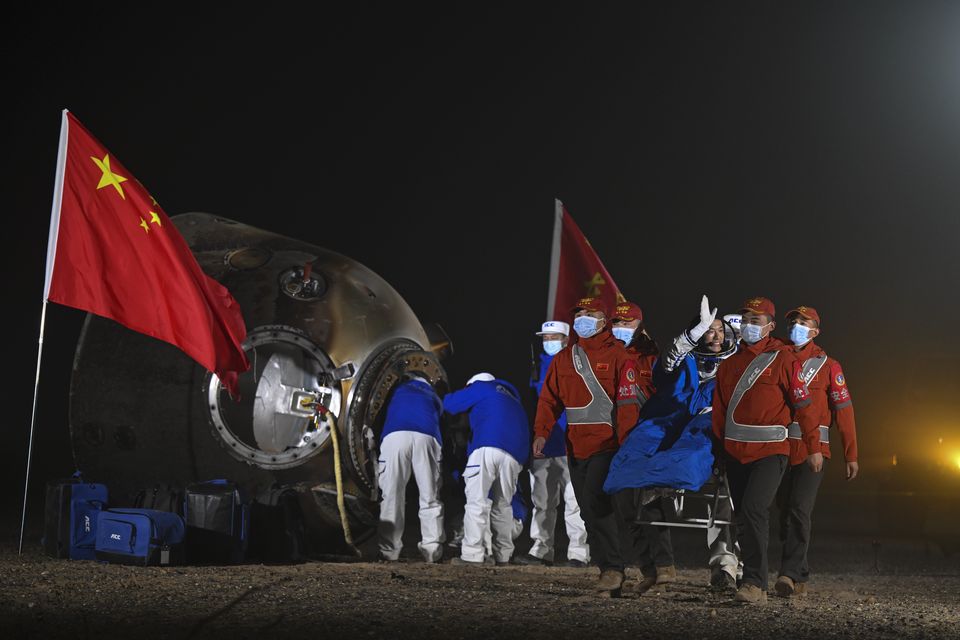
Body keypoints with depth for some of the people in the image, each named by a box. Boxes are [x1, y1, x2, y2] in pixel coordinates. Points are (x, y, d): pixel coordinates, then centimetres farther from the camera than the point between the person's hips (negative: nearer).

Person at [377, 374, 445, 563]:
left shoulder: (399, 388, 34)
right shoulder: (433, 397, 37)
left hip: (394, 436, -1)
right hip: (427, 438, 1)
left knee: (391, 497, -1)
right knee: (430, 499, 5)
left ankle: (389, 554, -8)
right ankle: (432, 552, -3)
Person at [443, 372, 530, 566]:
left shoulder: (481, 387, 18)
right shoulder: (512, 398, 37)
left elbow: (451, 403, 19)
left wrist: (445, 397, 39)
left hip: (488, 448, -6)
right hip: (515, 454, 6)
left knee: (477, 501, -8)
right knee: (503, 505, 15)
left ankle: (472, 555, -15)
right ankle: (503, 556, 13)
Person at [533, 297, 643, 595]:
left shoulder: (617, 356, -2)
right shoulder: (564, 358, 14)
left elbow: (628, 403, -7)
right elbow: (549, 399, 11)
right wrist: (542, 432, -4)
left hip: (607, 446, -7)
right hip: (576, 448, 7)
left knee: (595, 503, -20)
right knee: (589, 511, 8)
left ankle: (613, 567, -13)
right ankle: (609, 570, 15)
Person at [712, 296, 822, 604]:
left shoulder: (782, 359, -3)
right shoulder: (730, 363, 13)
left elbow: (803, 404, -3)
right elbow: (719, 409, 15)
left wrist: (814, 448, -3)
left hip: (770, 452, -6)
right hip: (735, 452, 6)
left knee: (753, 510, -21)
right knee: (743, 517, 10)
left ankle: (755, 584, -20)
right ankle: (754, 580, 20)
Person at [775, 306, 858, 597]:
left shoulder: (827, 365, 3)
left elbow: (843, 409, 1)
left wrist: (851, 455, -3)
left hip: (813, 450, -4)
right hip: (781, 449, 4)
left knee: (799, 511, -16)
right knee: (786, 513, 8)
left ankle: (790, 574, -21)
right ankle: (800, 576, 18)